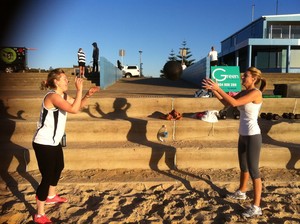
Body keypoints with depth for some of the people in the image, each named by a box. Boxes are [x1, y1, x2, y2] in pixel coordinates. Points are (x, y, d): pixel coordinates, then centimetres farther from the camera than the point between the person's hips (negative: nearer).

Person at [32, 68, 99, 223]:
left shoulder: (63, 96, 8)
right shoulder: (52, 96, -22)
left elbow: (78, 106, 17)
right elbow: (74, 109, -33)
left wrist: (88, 95, 0)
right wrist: (79, 89, -26)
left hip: (54, 141, 10)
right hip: (44, 143, -10)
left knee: (58, 167, 26)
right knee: (47, 176, -6)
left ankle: (51, 197, 50)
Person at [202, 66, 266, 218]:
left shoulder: (256, 93, -17)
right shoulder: (243, 92, 8)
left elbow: (234, 103, -27)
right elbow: (226, 103, 8)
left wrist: (218, 88, -24)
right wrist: (212, 89, -1)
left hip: (253, 136, -9)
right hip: (243, 135, 9)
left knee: (253, 170, -3)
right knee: (243, 166, 23)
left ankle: (256, 207, 6)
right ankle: (241, 192, 43)